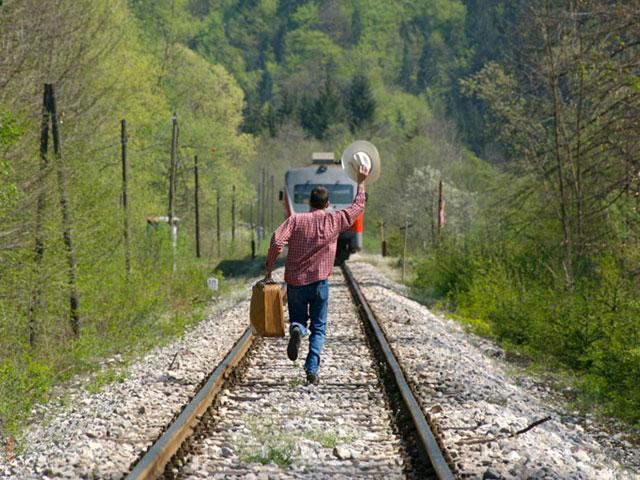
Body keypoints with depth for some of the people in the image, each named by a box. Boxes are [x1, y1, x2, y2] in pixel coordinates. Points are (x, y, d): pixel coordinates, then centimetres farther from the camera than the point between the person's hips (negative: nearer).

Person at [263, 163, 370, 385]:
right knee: (318, 328, 9)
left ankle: (297, 329, -19)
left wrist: (269, 267, -5)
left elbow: (277, 242, -15)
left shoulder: (295, 220, -2)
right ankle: (312, 370, -6)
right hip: (319, 282, 0)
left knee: (298, 319, 18)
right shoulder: (334, 221, 0)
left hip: (295, 281, 0)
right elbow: (358, 207, 15)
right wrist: (361, 183, 26)